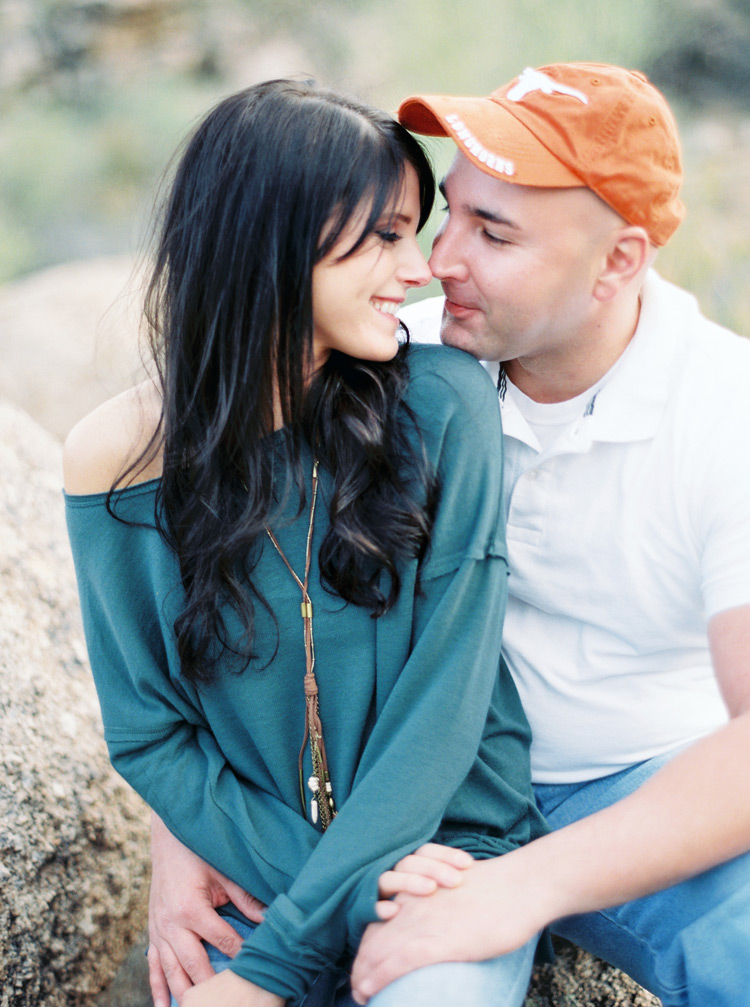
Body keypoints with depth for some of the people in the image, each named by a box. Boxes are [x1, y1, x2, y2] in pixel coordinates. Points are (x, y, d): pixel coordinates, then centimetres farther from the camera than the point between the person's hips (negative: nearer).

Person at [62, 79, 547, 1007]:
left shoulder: (441, 407, -11)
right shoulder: (116, 458, -8)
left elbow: (447, 688, -12)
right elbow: (146, 733, -2)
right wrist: (346, 887, -14)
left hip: (447, 842, -1)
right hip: (261, 862, 2)